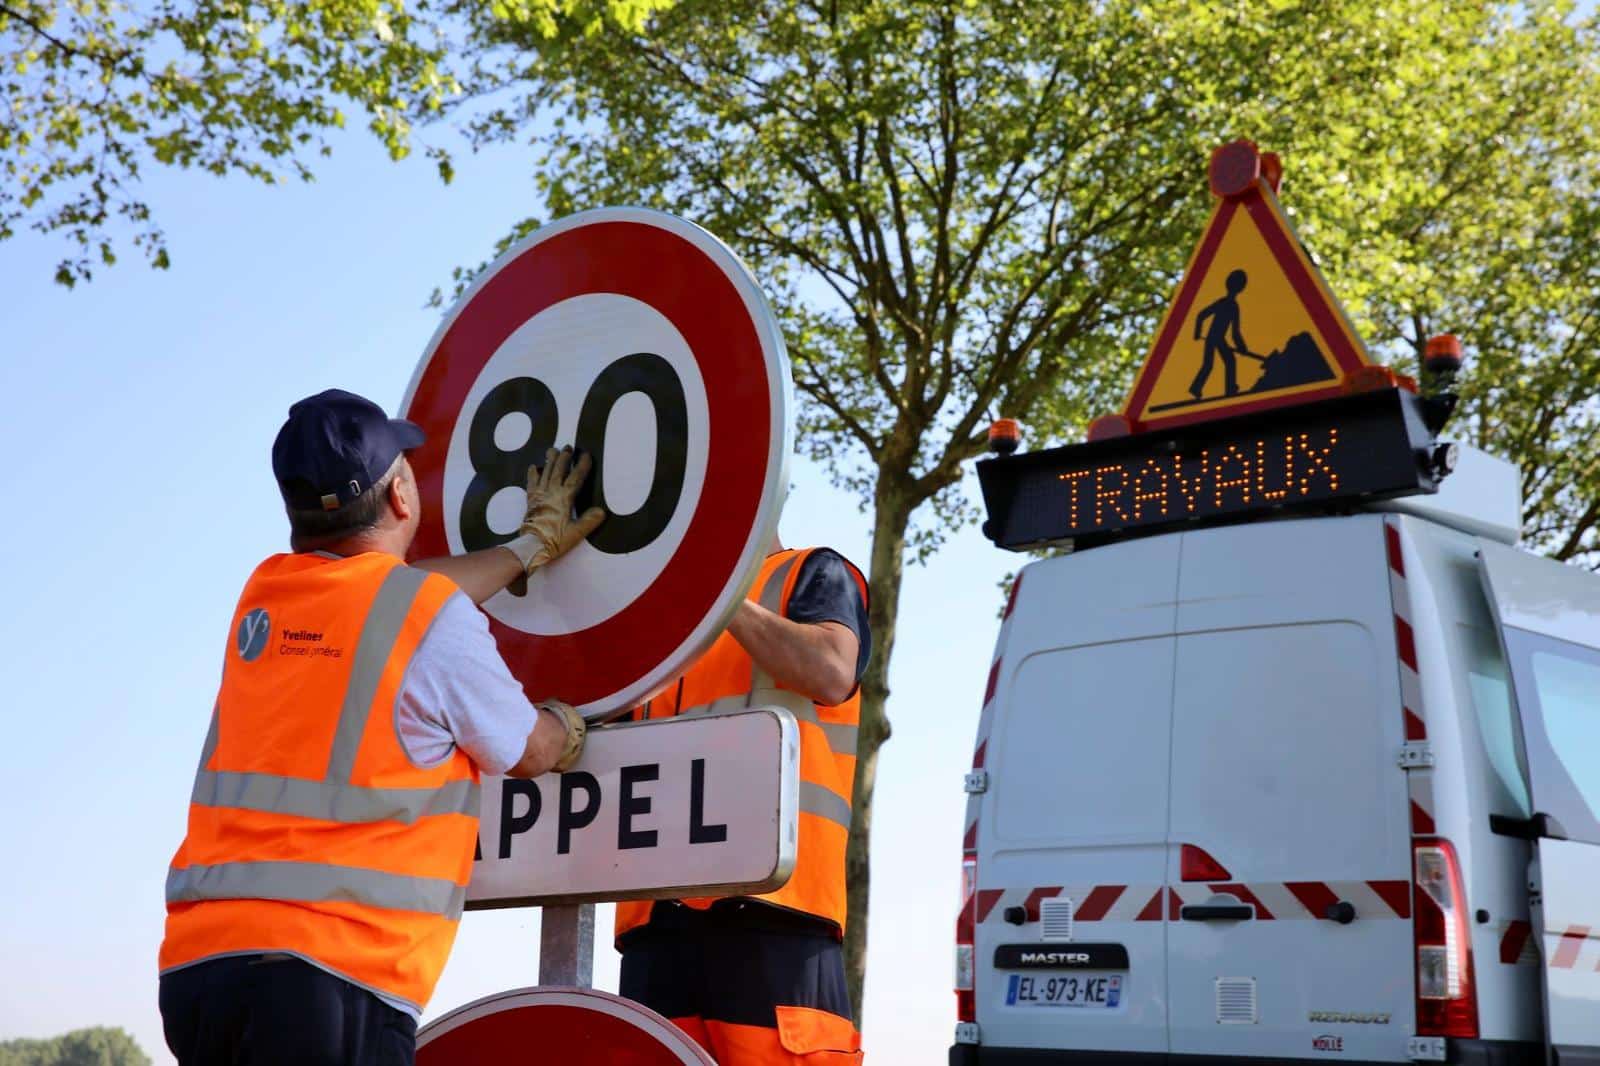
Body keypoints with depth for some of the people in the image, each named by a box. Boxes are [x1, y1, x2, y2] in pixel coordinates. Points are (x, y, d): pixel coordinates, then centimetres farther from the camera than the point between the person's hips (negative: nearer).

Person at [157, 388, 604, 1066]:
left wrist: (532, 544, 43)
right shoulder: (436, 615, -5)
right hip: (328, 976, -6)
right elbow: (531, 752, 10)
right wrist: (569, 727, 34)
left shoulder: (262, 592, 13)